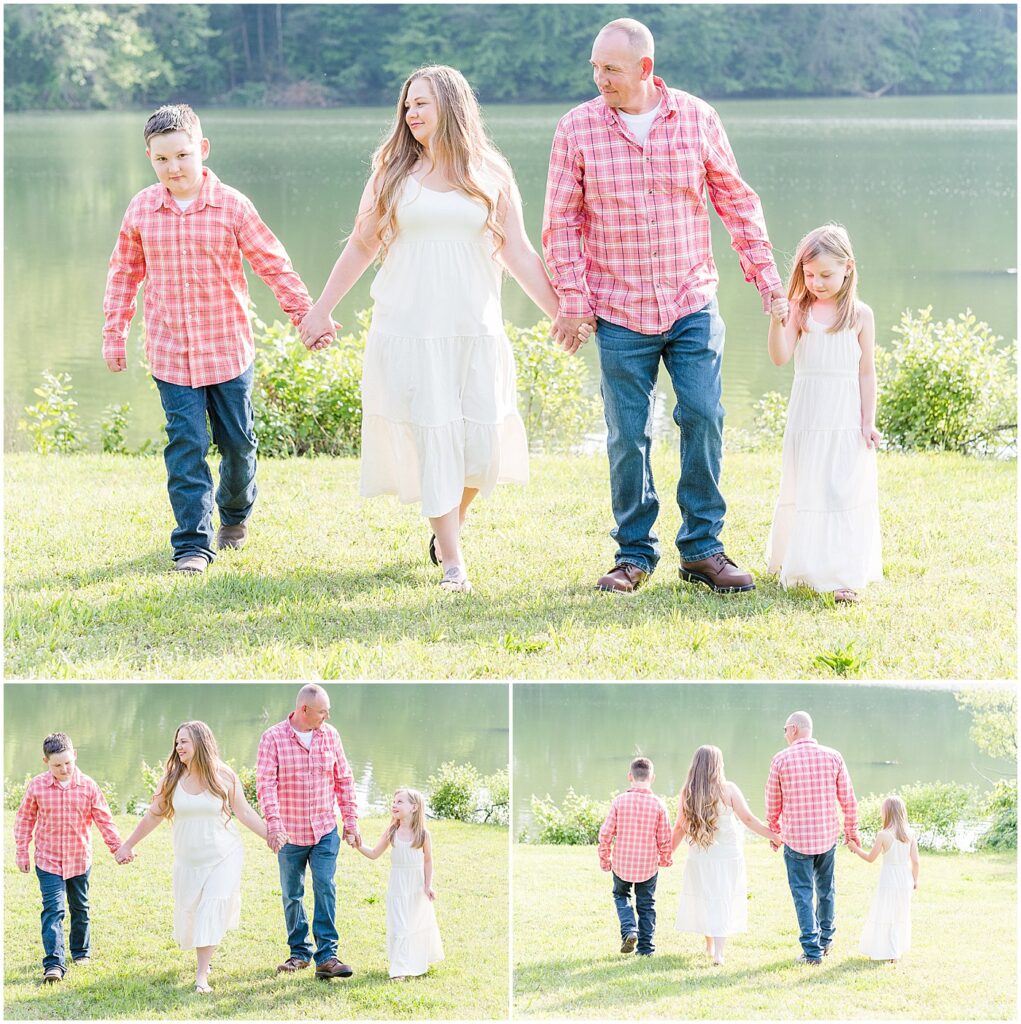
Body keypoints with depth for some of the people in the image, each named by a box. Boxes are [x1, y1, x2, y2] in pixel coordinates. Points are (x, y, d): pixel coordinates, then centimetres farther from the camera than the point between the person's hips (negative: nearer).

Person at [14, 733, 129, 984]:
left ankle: (81, 952, 36)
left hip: (80, 859, 2)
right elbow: (25, 820, 2)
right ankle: (54, 964, -17)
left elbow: (103, 819, -1)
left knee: (80, 908, 17)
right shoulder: (36, 787, -9)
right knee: (53, 909, -12)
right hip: (48, 860, -2)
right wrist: (21, 852, 2)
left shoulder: (88, 786, -7)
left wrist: (117, 846, -6)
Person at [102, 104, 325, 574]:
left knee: (238, 442, 11)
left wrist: (306, 316, 0)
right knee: (185, 448, -5)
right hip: (170, 353, 0)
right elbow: (124, 272, 11)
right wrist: (114, 332, 10)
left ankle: (236, 513, 37)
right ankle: (193, 543, -1)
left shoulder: (232, 206, -8)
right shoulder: (141, 210, -2)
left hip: (228, 348, 0)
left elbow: (274, 265, -1)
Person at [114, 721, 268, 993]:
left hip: (224, 856, -3)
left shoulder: (224, 777, -8)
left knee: (212, 912, -12)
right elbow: (153, 815, 6)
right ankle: (204, 956, 38)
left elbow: (244, 813, -3)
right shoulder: (172, 779, -3)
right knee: (189, 914, 8)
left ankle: (201, 976, -10)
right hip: (189, 860, 3)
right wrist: (128, 845, 10)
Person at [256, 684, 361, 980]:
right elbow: (265, 782, -16)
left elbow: (344, 780, 10)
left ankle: (327, 956, -13)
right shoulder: (273, 738, -8)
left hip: (325, 830, 1)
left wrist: (351, 821, 8)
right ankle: (299, 953, 22)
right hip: (290, 833, -1)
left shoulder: (330, 735, 4)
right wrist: (273, 823, -28)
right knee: (292, 896, 9)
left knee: (325, 889, -11)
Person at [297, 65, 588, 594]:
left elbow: (520, 256, 9)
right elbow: (360, 247, 12)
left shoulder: (490, 178, 7)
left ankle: (450, 525, 26)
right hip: (409, 332, -1)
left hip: (476, 332, 1)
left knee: (483, 443, -3)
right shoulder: (392, 174, 6)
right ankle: (452, 562, 2)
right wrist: (321, 310, 12)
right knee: (433, 440, -5)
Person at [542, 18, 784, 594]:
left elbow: (736, 200, 8)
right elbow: (563, 221, 1)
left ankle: (703, 548, 7)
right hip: (619, 312, -1)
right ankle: (634, 554, 16)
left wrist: (768, 279, 5)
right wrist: (573, 301, -5)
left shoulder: (698, 119, 0)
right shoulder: (578, 129, -2)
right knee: (628, 437, 2)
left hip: (693, 306, 1)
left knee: (703, 417, -6)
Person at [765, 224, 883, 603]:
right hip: (806, 421, 1)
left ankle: (844, 575, -3)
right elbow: (780, 357, -12)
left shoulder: (860, 315, -1)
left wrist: (868, 422, -2)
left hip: (846, 422, -1)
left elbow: (866, 372, 1)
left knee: (844, 494, -3)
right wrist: (777, 323, -29)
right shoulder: (799, 311, -1)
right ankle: (800, 565, 21)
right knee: (804, 493, 9)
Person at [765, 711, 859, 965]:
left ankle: (812, 951, -1)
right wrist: (851, 830, 15)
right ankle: (826, 939, 34)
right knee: (826, 889, 20)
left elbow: (773, 803, 2)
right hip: (828, 836, 3)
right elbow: (848, 799, 3)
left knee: (803, 893, 3)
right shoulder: (832, 757, -1)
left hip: (796, 838, -3)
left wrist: (774, 832, 17)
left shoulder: (781, 760, -7)